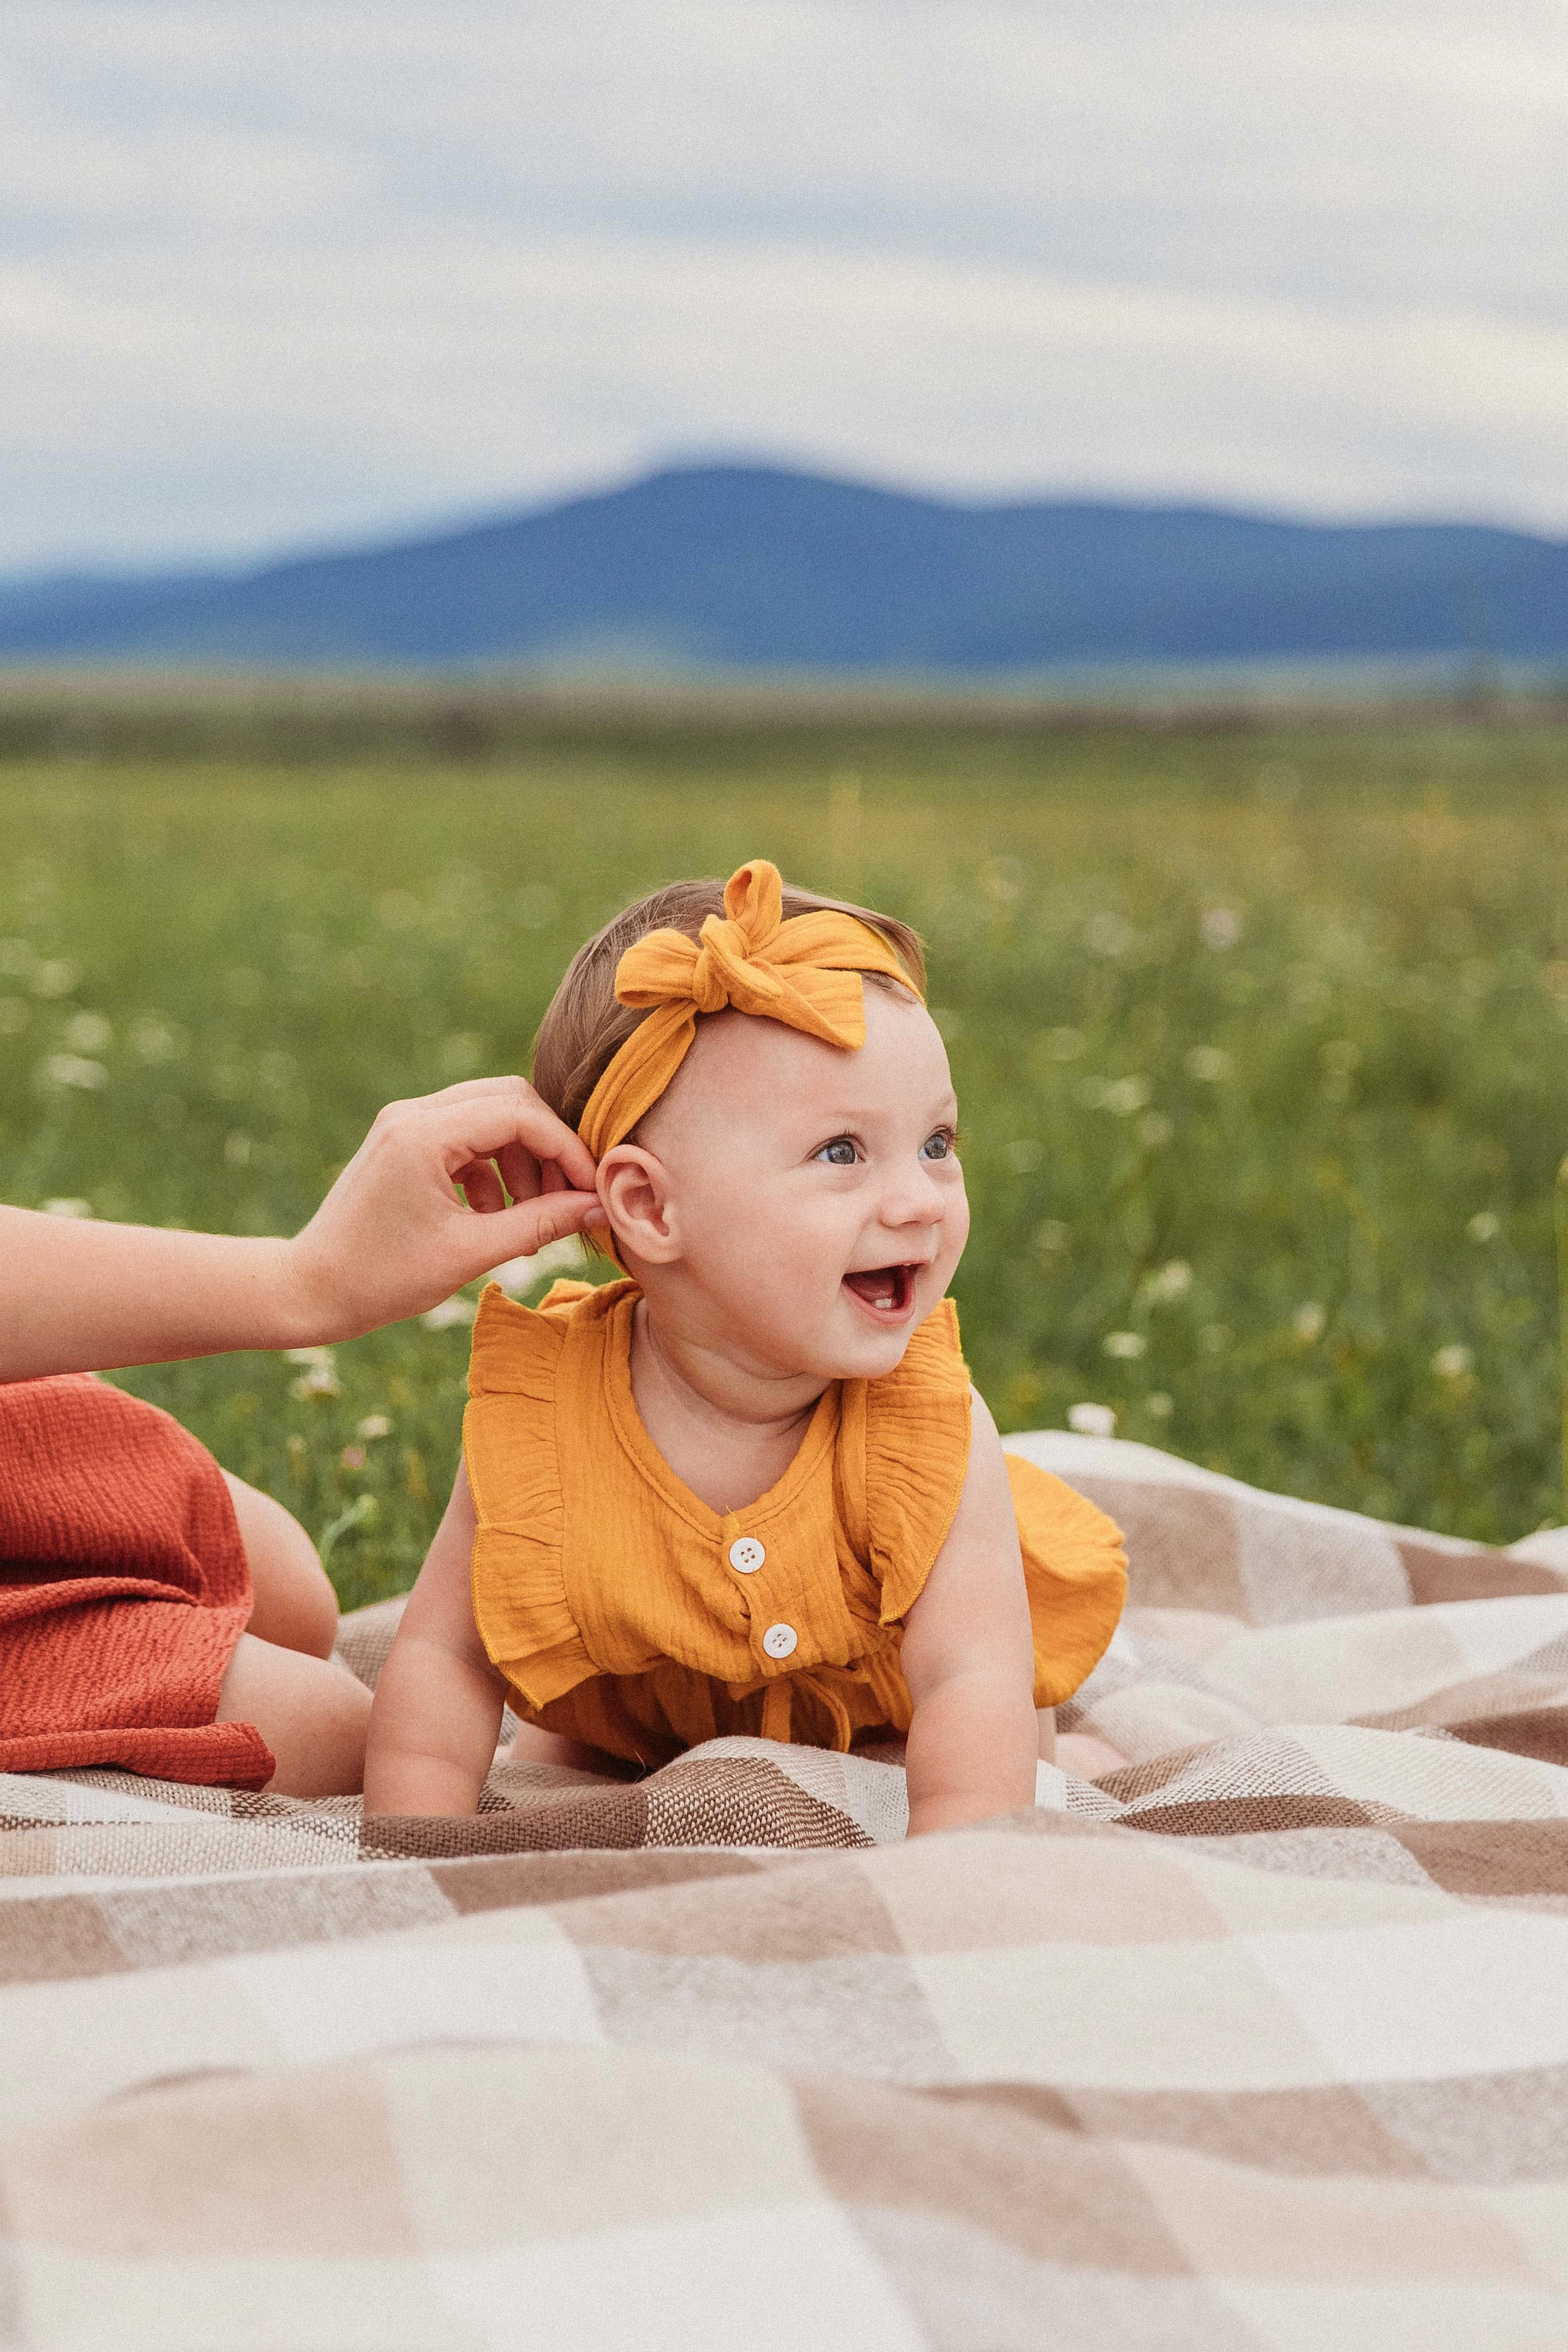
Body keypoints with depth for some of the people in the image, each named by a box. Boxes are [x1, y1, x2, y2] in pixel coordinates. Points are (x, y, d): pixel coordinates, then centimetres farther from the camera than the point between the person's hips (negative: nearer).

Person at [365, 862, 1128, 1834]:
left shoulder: (929, 1430, -37)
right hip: (639, 1721, 1)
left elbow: (973, 1682, -41)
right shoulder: (545, 1421, -35)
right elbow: (443, 1654, -26)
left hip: (882, 1716, -1)